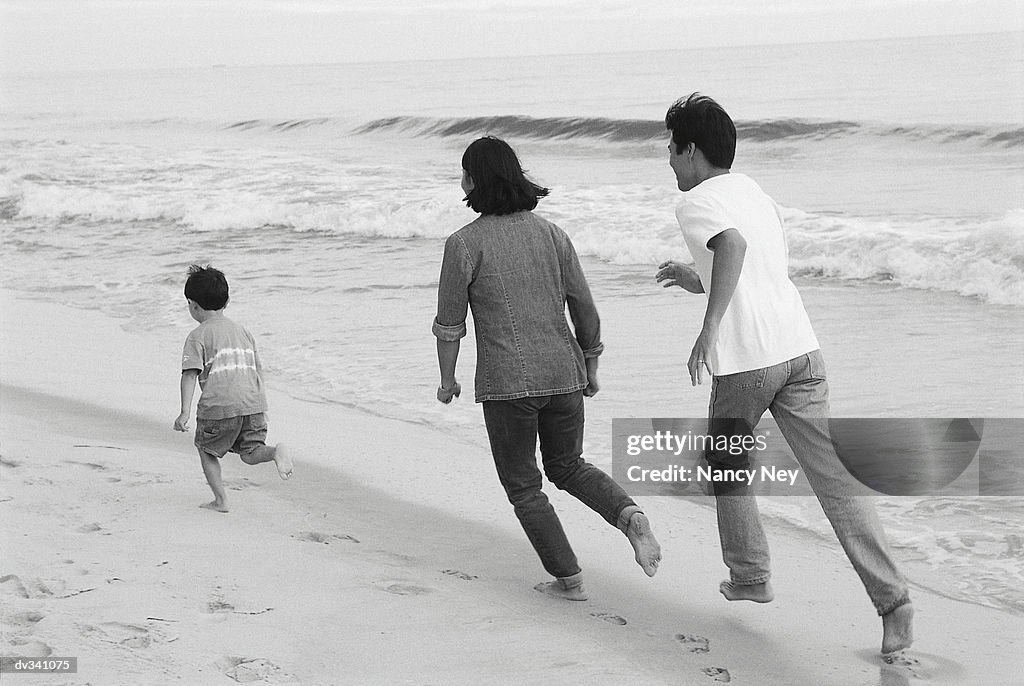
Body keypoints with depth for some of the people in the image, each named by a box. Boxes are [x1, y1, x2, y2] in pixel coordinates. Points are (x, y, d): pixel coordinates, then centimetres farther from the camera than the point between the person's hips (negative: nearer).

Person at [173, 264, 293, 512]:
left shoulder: (198, 336, 1)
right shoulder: (243, 332, 20)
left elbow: (190, 374, -9)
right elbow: (257, 370, 21)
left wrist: (185, 411, -14)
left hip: (218, 406, -5)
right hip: (253, 403, 5)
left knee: (206, 450, 17)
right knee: (250, 453, 8)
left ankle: (220, 499, 12)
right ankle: (275, 452, -23)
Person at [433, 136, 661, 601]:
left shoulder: (463, 244, -9)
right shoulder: (550, 234, 3)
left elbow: (449, 323, -4)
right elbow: (585, 309, 6)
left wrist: (447, 379, 11)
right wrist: (590, 368, 19)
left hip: (507, 383, -4)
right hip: (563, 373, 4)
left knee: (522, 484, 14)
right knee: (567, 467, 23)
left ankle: (568, 579, 11)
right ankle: (630, 516, -4)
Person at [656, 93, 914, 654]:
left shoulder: (696, 202, -3)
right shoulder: (756, 194, 21)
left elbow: (733, 245, -25)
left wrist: (709, 328, -28)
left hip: (746, 361, -6)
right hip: (800, 348, 6)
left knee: (726, 465, 20)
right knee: (833, 475, 1)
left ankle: (749, 577, 27)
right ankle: (892, 598, -8)